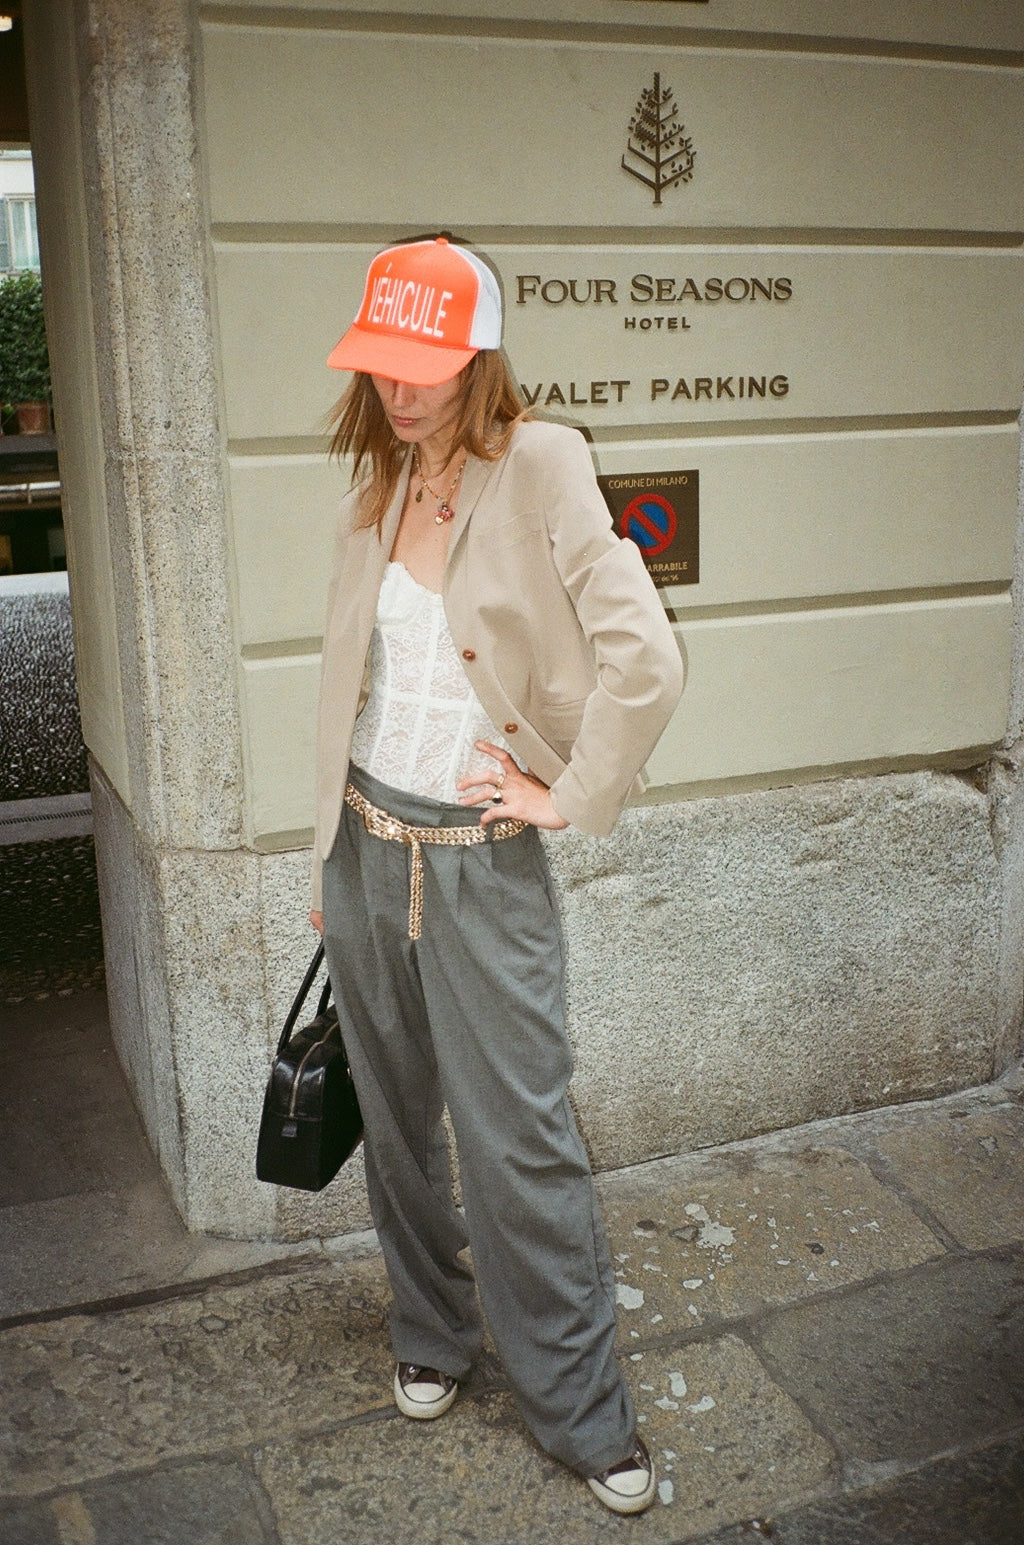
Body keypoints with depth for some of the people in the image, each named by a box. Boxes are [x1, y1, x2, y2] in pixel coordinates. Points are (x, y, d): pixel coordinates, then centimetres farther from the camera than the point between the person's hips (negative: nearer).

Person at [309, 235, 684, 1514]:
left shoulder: (537, 468, -13)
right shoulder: (378, 482, 7)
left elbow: (645, 660, -22)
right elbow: (351, 680, 12)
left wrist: (574, 797, -13)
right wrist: (330, 862, 14)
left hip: (481, 859, -5)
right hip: (365, 845, 6)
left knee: (519, 1139, 2)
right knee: (396, 1115, 17)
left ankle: (581, 1408, 22)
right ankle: (431, 1336, 40)